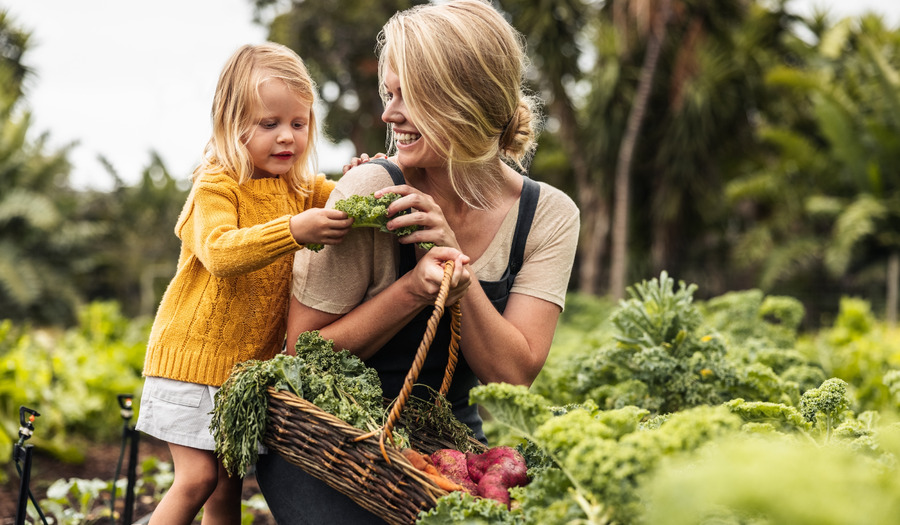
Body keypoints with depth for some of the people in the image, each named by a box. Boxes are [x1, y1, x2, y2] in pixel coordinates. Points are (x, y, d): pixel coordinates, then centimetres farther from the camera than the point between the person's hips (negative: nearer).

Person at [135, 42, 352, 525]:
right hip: (195, 354, -5)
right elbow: (221, 253, -29)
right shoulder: (216, 186, -13)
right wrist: (294, 230, -43)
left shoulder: (305, 189, 7)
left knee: (228, 486, 11)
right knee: (197, 479, -8)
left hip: (254, 360, 6)